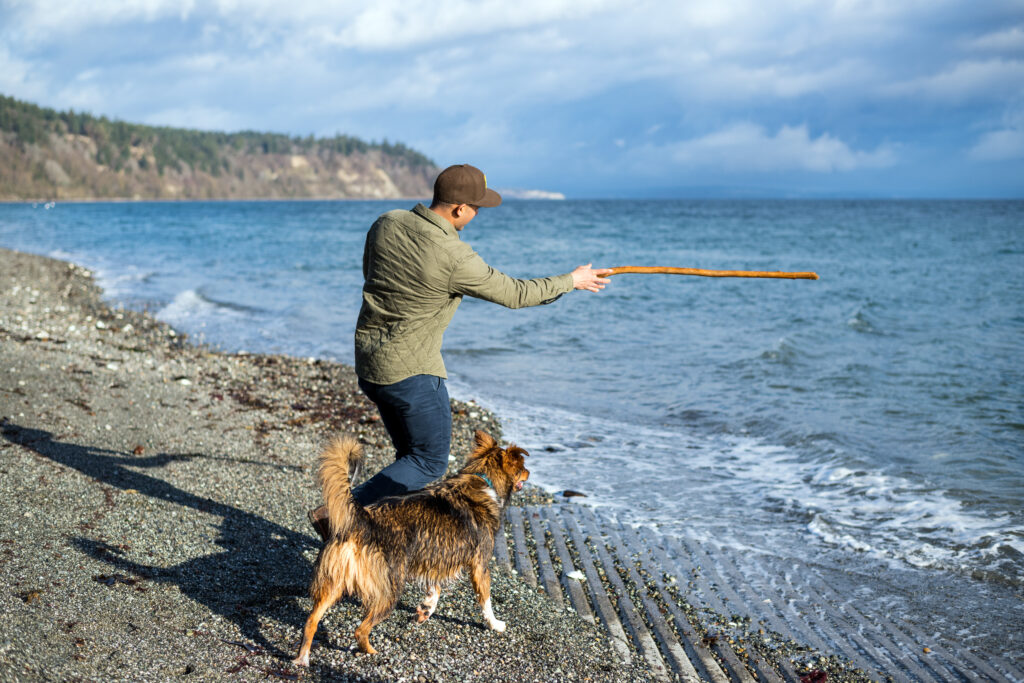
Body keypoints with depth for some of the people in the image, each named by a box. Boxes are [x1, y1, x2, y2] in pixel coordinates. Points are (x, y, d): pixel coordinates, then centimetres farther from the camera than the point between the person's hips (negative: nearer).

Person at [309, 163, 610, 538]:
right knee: (429, 462, 6)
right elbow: (514, 294, -9)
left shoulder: (386, 224, -1)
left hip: (368, 360, 8)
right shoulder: (455, 258, -21)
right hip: (411, 369, -8)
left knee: (413, 454, 19)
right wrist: (571, 281, 4)